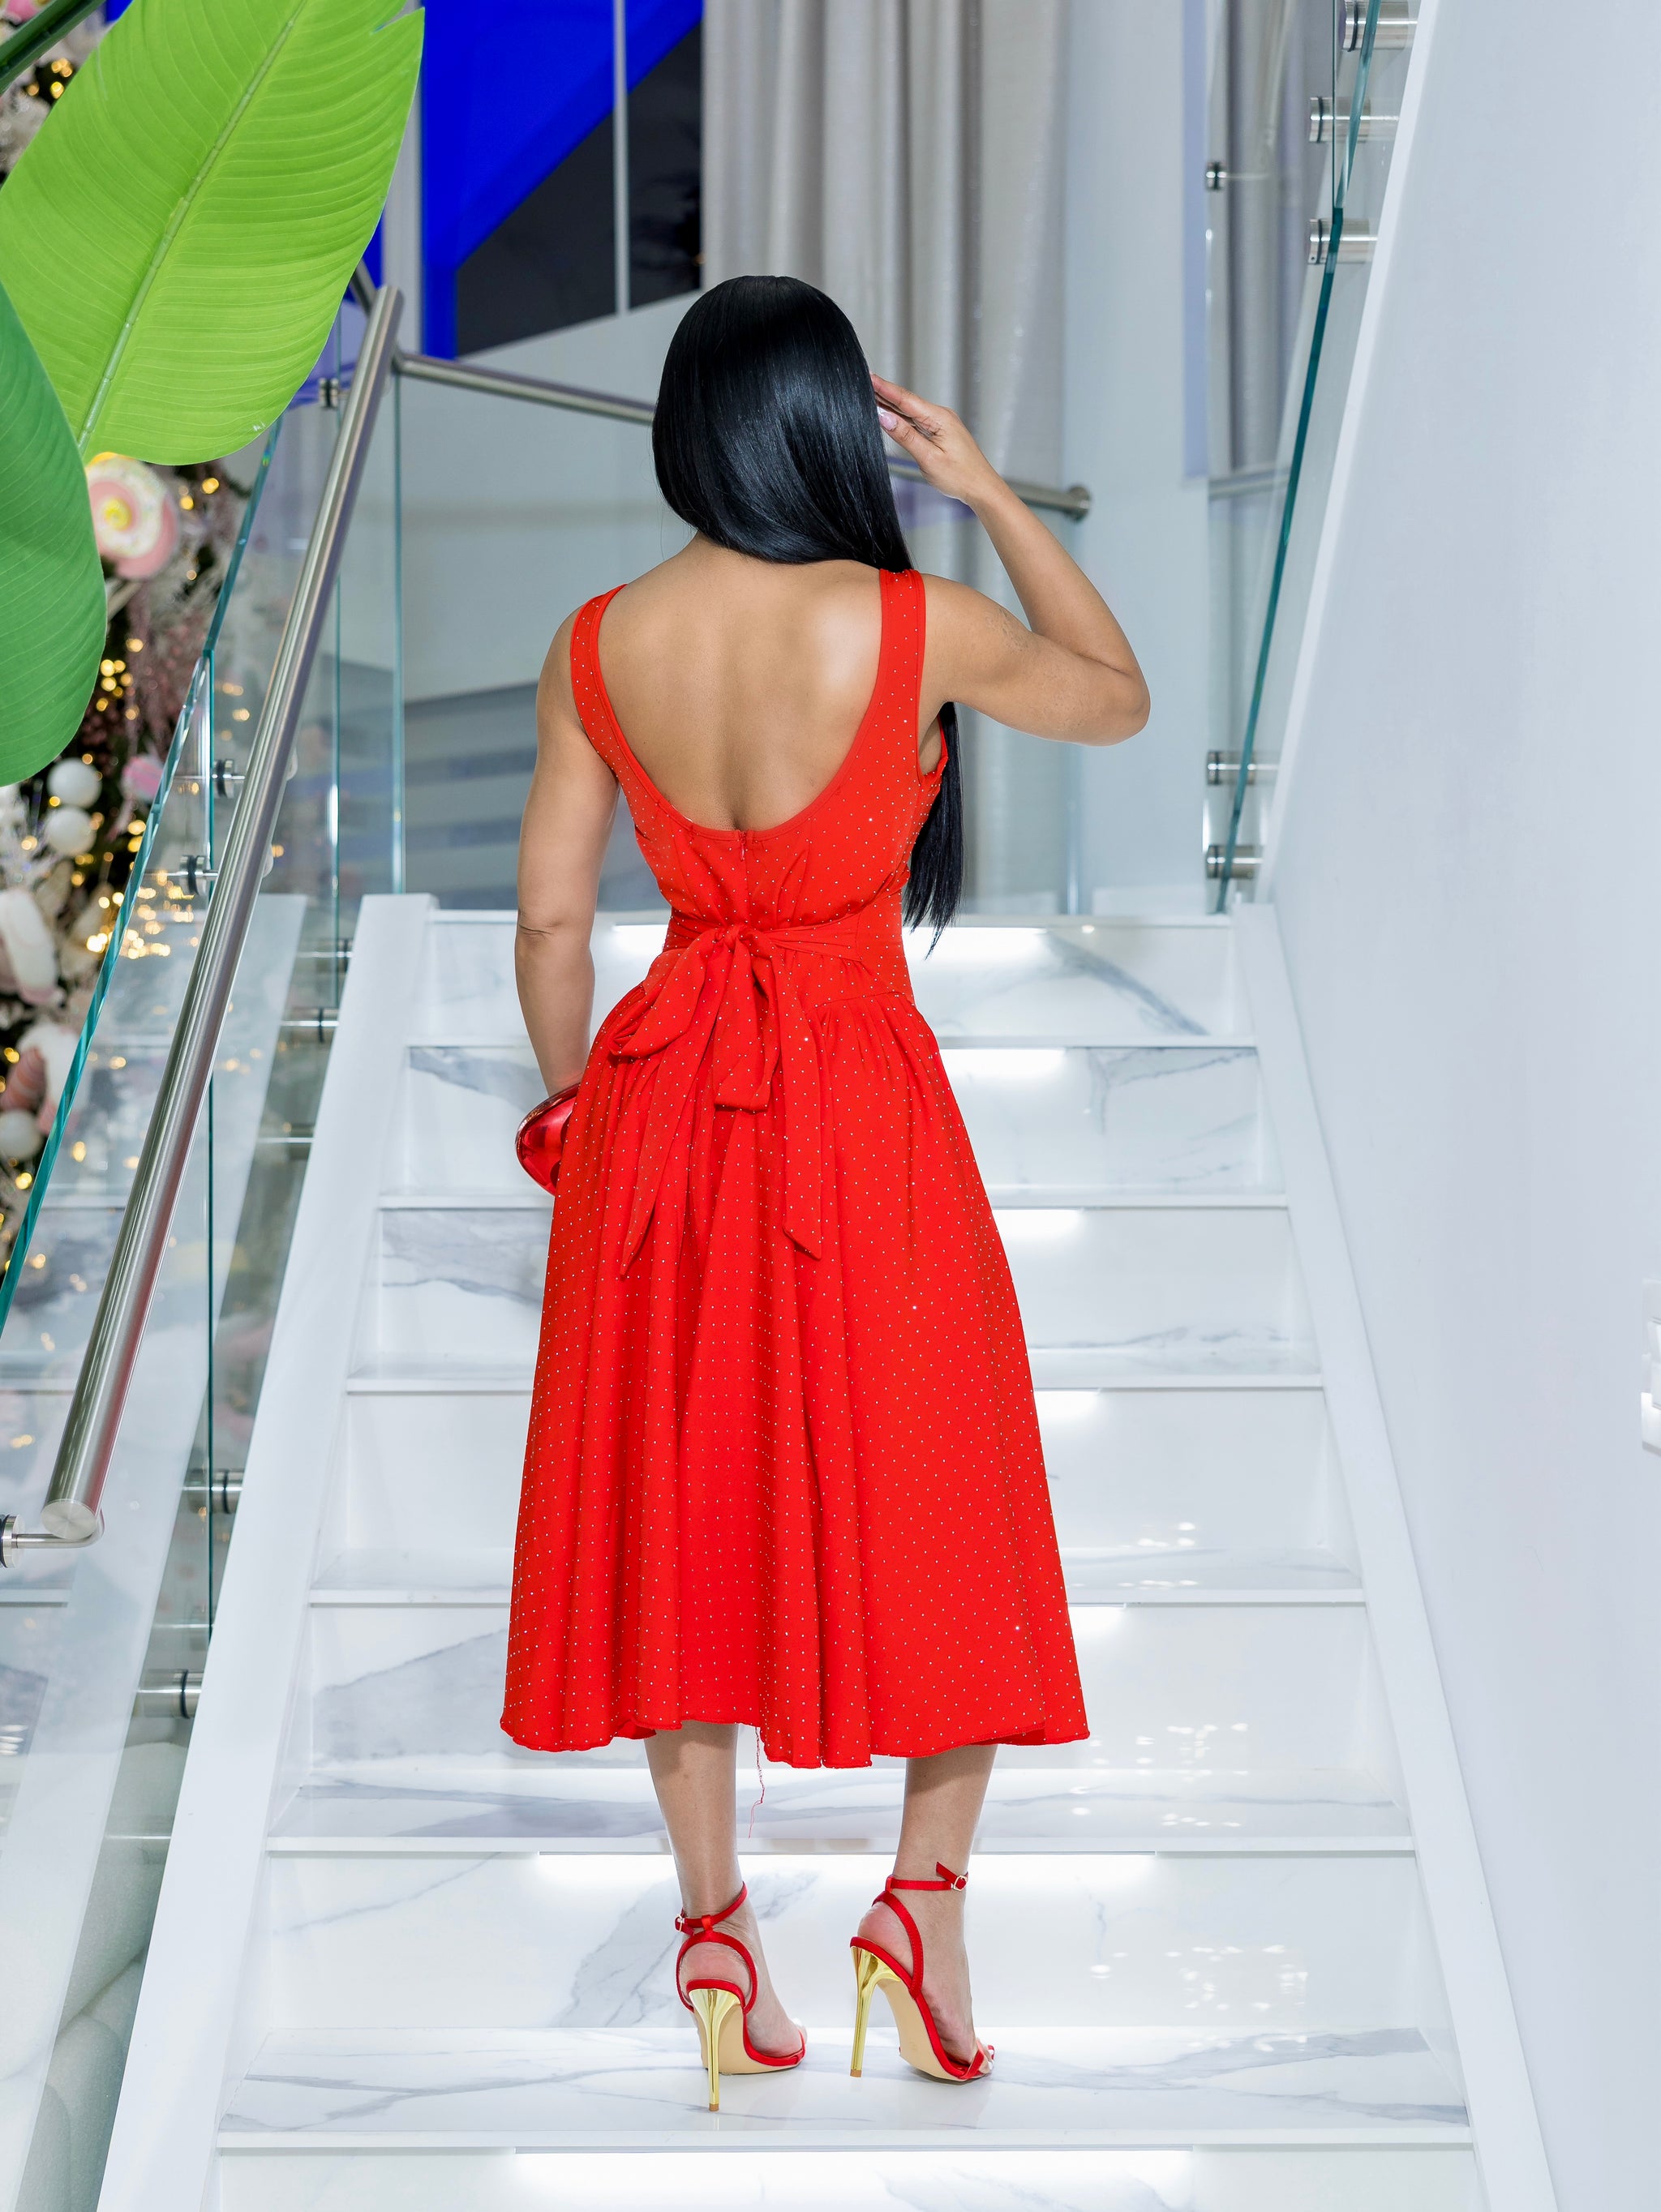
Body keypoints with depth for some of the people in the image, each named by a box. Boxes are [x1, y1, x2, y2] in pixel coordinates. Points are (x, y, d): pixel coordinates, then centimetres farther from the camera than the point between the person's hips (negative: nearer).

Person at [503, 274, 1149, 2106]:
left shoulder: (597, 646, -4)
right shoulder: (916, 624, -14)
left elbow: (549, 917, 2)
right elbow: (1120, 698, 4)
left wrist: (574, 1098, 18)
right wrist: (991, 495, 5)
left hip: (663, 1102, 4)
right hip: (860, 1098, -3)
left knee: (682, 1497, 13)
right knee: (926, 1498, 12)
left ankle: (712, 1919, 18)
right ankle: (925, 1893, 12)